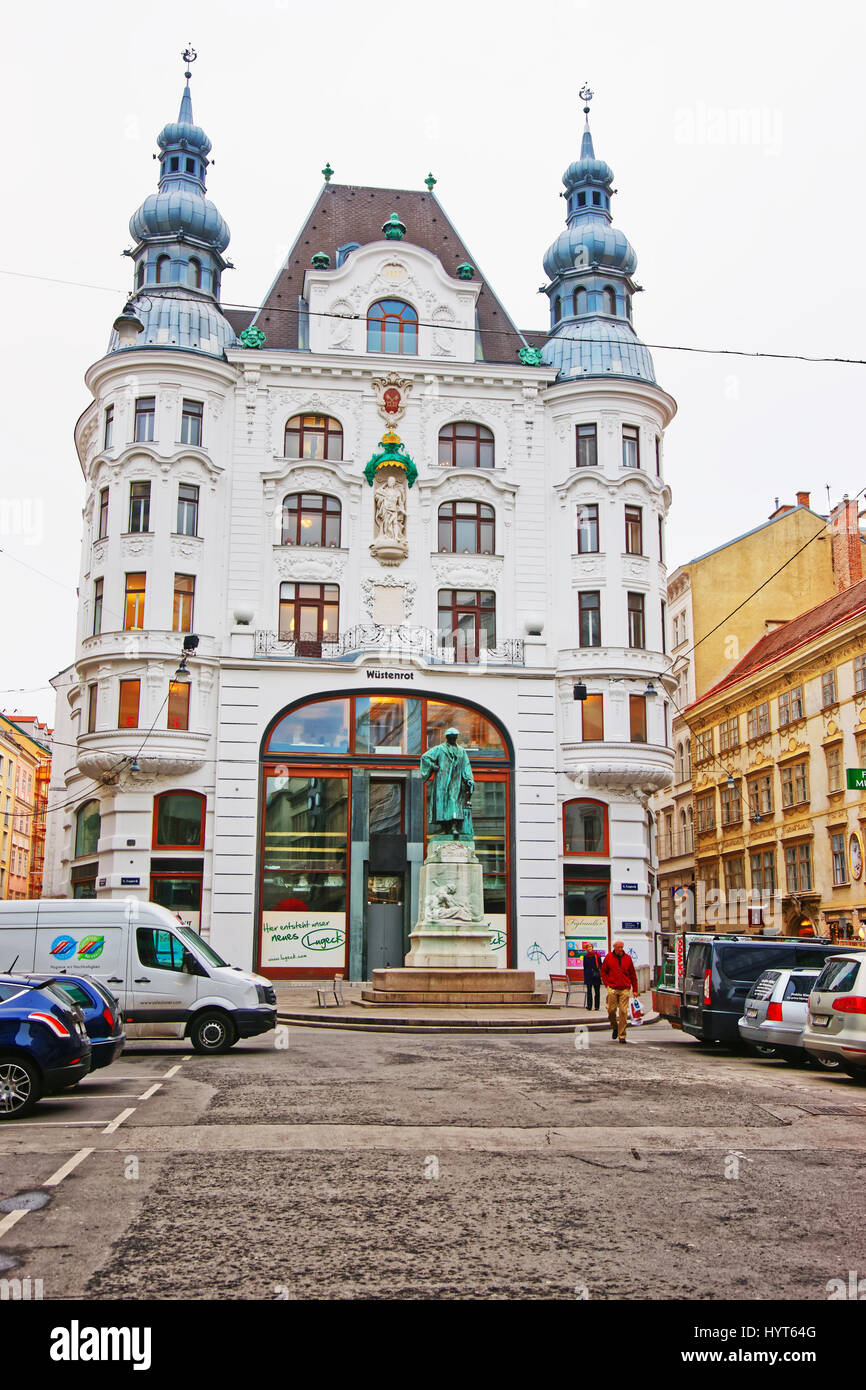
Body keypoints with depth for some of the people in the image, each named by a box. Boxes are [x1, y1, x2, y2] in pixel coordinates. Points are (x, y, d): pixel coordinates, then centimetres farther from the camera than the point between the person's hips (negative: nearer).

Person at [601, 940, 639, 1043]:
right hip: (612, 989, 0)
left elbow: (633, 975, 12)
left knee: (623, 1012, -4)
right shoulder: (608, 957, 4)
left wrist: (635, 990, 11)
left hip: (624, 989, 0)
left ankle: (622, 1036, 2)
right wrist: (608, 984, -1)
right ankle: (614, 1027, 24)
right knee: (611, 1010, -5)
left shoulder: (628, 958, 8)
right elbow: (603, 972, 11)